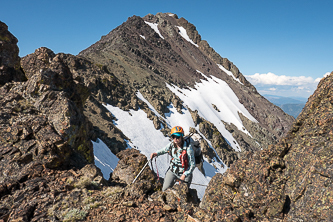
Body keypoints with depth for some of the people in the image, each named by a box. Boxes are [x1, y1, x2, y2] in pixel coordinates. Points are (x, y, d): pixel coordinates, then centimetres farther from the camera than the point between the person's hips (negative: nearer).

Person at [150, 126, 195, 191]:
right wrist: (156, 153, -11)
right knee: (165, 190, -1)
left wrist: (184, 175, -22)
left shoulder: (188, 148, -23)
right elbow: (164, 150, 9)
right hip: (172, 171, 4)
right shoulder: (171, 144, -11)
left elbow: (192, 165, -16)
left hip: (185, 173, -3)